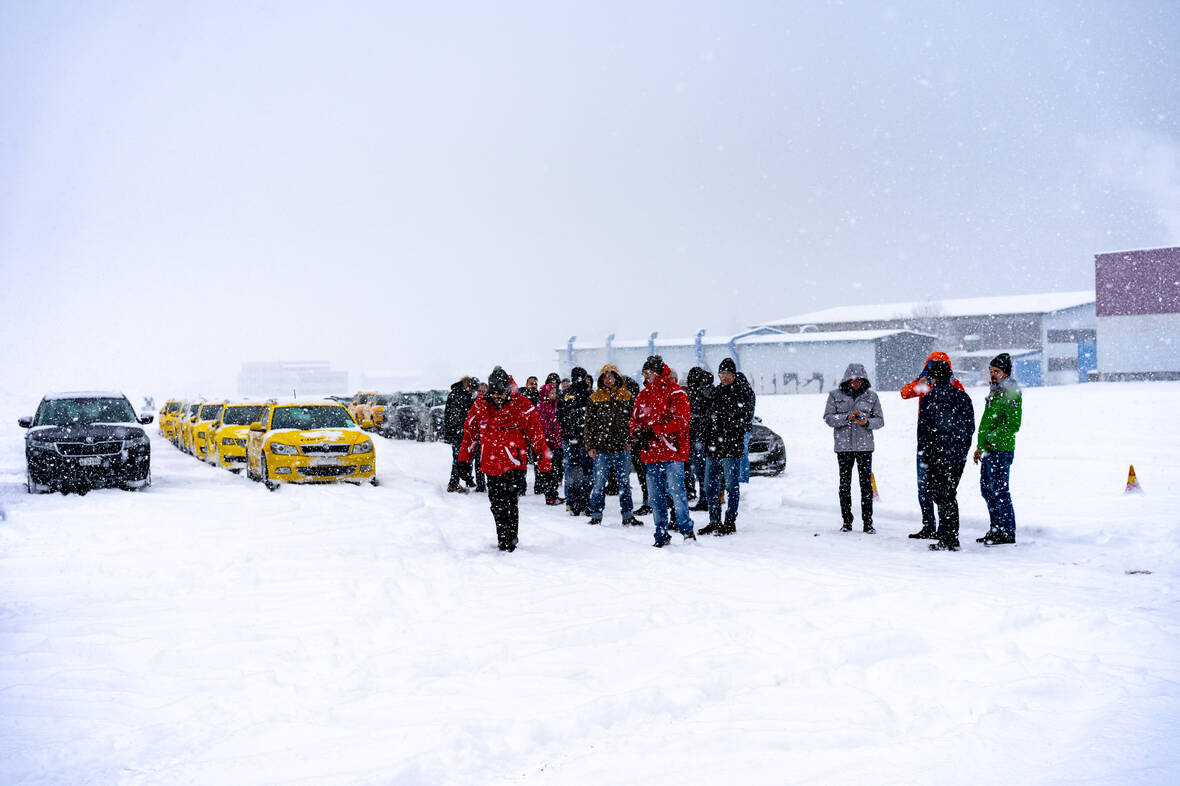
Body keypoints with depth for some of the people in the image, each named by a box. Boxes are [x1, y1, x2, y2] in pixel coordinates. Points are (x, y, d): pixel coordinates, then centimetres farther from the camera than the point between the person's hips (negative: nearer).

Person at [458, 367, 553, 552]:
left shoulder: (521, 404, -7)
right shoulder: (481, 405, 2)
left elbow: (536, 433, -3)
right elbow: (470, 432, 14)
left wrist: (545, 462, -4)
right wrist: (464, 459, 14)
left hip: (513, 464, -4)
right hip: (491, 465, 4)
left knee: (509, 503, -12)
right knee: (496, 505, 13)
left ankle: (510, 541, -2)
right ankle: (503, 539, 26)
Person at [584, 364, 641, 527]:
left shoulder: (626, 396, 7)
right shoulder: (595, 399, 5)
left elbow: (633, 420, 10)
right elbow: (589, 424, 5)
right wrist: (590, 446, -2)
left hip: (622, 448, 1)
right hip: (602, 448, -1)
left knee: (625, 483, 7)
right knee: (599, 483, 2)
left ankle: (627, 516, 14)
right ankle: (596, 515, 11)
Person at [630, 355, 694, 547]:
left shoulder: (675, 392, -5)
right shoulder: (643, 394, 15)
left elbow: (681, 419, -14)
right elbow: (634, 420, 18)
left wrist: (653, 431, -19)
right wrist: (638, 433, -6)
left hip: (672, 452, -6)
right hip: (651, 452, 6)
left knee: (676, 491, -8)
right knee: (655, 496, 8)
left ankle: (686, 529, 8)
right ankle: (661, 535, 16)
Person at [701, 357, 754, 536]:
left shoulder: (743, 392, -4)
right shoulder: (717, 392, 17)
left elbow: (746, 419, -8)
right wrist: (706, 437, 16)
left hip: (731, 447, -7)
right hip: (712, 447, 7)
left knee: (731, 485, -2)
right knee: (710, 486, 10)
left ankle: (730, 522, 5)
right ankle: (714, 521, 19)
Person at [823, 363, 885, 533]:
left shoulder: (871, 396, 6)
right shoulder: (835, 395, 3)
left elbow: (880, 420, 6)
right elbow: (828, 418, -3)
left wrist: (867, 422, -14)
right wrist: (847, 417, -17)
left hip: (864, 445, 0)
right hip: (843, 446, 0)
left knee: (866, 484, -3)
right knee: (845, 483, 4)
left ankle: (868, 522, 4)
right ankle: (847, 522, 13)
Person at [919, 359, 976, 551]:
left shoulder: (929, 398, -8)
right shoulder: (963, 397, 8)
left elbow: (924, 428, -10)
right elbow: (971, 426, 12)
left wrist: (923, 453, -3)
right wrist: (964, 448, 19)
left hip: (937, 455, -5)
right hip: (959, 455, 5)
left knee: (942, 495, -1)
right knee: (950, 494, 14)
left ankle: (948, 540, -2)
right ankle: (950, 535, 18)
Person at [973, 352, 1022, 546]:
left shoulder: (1010, 394, -13)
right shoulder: (995, 391, 18)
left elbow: (1014, 425, -21)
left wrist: (992, 436, -17)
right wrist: (980, 446, 24)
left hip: (1001, 450, -10)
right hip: (989, 451, 10)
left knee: (999, 491, -8)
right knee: (987, 489, 15)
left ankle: (1008, 533, -1)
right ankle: (996, 530, 25)